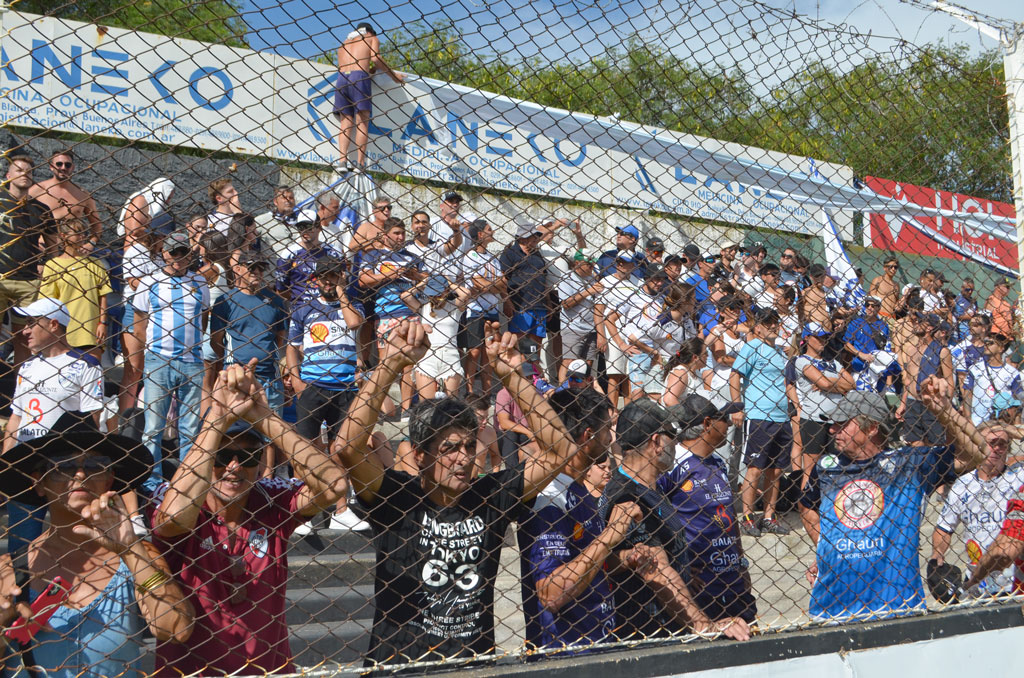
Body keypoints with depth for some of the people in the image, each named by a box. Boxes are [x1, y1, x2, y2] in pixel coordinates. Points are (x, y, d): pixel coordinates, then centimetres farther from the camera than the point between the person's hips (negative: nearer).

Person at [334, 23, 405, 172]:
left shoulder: (344, 43, 33)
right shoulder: (373, 39, 20)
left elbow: (341, 66, 19)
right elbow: (375, 59, 1)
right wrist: (393, 75, 9)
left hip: (341, 78, 4)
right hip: (359, 78, -4)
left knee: (346, 123, 3)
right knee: (362, 123, -4)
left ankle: (342, 160, -11)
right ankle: (360, 163, -13)